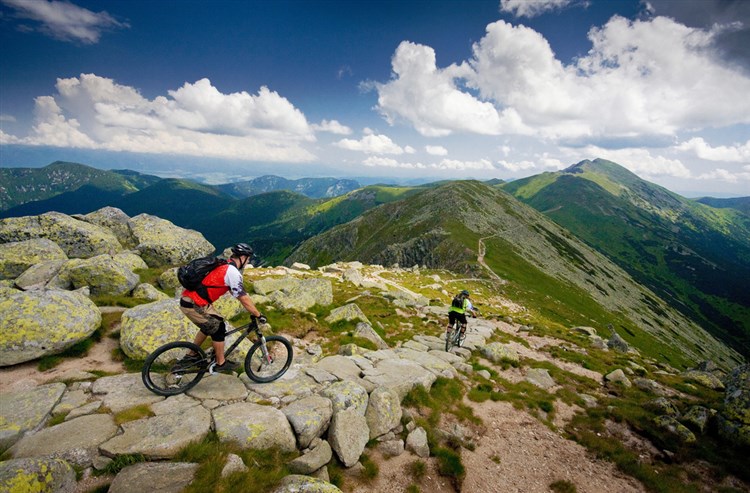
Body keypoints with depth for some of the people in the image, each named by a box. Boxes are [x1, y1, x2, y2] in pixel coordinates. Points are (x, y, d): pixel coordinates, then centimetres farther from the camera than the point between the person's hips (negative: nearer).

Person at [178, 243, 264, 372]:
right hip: (194, 305, -9)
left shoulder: (224, 265, 14)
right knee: (219, 327, 3)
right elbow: (244, 299, -14)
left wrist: (253, 310, 25)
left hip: (188, 299, 9)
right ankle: (221, 363, 16)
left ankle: (191, 355, 36)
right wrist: (258, 315, -3)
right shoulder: (233, 272, -16)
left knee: (209, 325, 24)